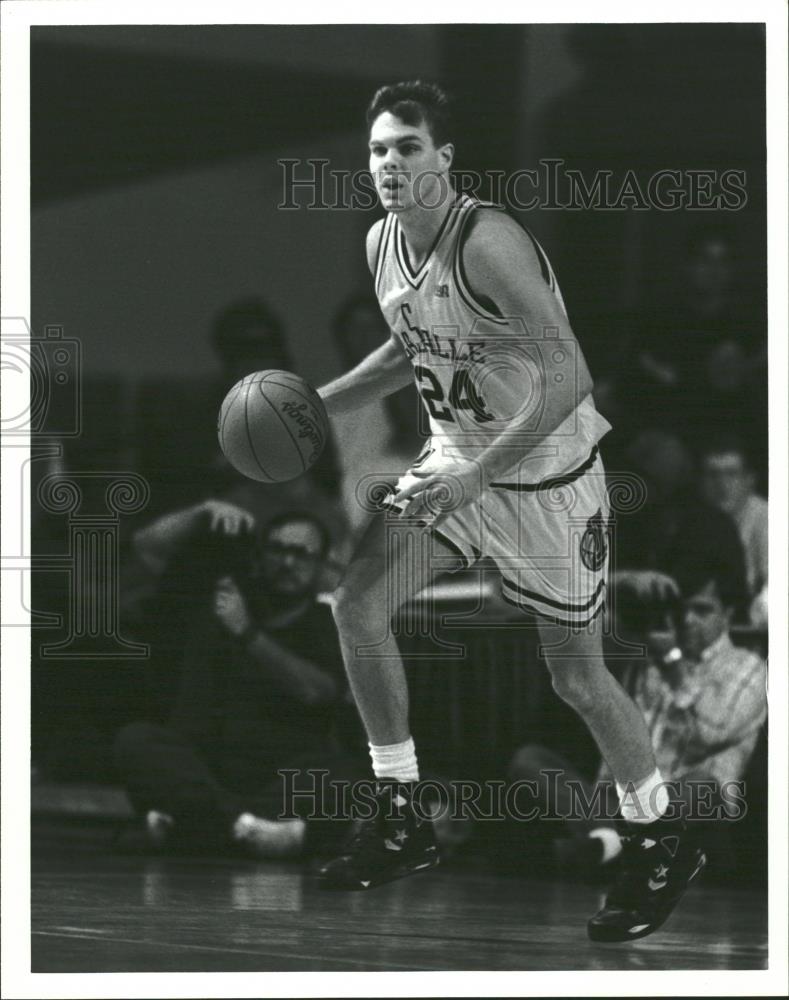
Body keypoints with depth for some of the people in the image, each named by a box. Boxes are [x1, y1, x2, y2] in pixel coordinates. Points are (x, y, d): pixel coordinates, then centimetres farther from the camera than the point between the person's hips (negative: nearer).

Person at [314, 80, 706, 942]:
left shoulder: (489, 244, -28)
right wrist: (320, 403, 6)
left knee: (577, 677, 1)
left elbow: (567, 379, -32)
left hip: (546, 472, -7)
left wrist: (475, 477, -36)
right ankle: (401, 824, 6)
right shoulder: (381, 244, -1)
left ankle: (661, 845, 23)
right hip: (456, 458, 8)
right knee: (356, 604, -6)